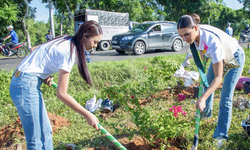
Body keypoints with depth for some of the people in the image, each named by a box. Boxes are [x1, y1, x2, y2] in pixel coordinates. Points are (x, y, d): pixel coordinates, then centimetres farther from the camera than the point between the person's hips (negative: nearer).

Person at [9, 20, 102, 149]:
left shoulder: (67, 42, 7)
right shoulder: (69, 51, -21)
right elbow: (61, 94, -21)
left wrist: (44, 76, -1)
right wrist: (87, 115, -17)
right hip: (26, 86, -10)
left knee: (46, 132, 16)